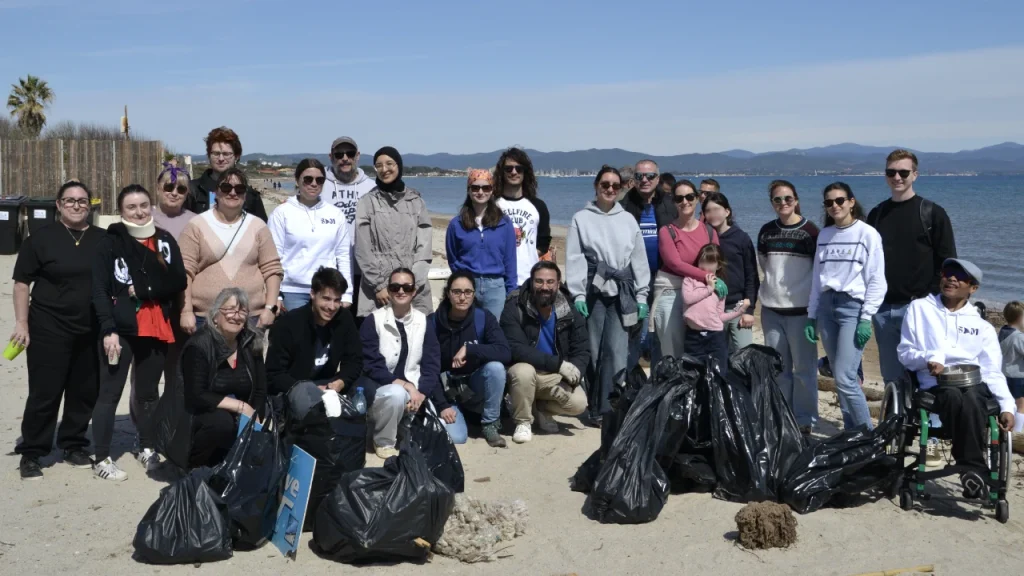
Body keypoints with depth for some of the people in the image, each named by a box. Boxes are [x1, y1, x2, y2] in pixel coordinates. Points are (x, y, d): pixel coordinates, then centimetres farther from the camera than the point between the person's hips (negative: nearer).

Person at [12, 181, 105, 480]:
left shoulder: (103, 240, 7)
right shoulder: (41, 238, -3)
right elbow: (22, 283, -3)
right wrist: (22, 323, -9)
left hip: (91, 331, 4)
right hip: (49, 329, -3)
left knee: (85, 392, 10)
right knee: (44, 393, -1)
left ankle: (73, 445, 25)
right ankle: (31, 453, 11)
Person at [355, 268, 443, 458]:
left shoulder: (424, 322, 4)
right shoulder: (374, 320, -7)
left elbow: (432, 364, 0)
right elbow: (371, 365, -13)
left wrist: (421, 393, -17)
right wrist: (403, 385, -22)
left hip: (413, 391, 4)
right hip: (379, 389, -3)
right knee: (396, 393, -39)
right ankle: (384, 442, -9)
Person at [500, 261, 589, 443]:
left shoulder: (571, 313, -4)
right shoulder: (514, 309, -16)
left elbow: (582, 351, -2)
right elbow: (516, 349, -26)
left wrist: (574, 373, -25)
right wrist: (558, 363, -32)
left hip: (556, 376, 3)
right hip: (524, 371, -3)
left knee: (578, 403, -21)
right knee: (524, 371, -36)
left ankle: (540, 408, 11)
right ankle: (523, 421, -10)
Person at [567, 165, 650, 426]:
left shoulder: (628, 220, 14)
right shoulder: (581, 218, 5)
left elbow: (639, 259, 12)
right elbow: (574, 259, -1)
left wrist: (642, 295, 6)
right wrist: (578, 294, -9)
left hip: (623, 292, 2)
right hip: (593, 292, -2)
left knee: (617, 351, -8)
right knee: (594, 351, 0)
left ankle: (605, 407, -3)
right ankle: (594, 407, 10)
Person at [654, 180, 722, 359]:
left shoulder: (708, 231, 8)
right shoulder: (667, 231, -4)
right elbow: (675, 263, -13)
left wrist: (716, 281, -12)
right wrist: (706, 277, -21)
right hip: (670, 294, -3)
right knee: (673, 352, -1)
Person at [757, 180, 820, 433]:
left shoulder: (810, 231, -2)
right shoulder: (766, 231, 10)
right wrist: (774, 283, 11)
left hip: (800, 309, -4)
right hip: (771, 309, 4)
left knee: (804, 367, -1)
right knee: (777, 367, 9)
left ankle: (805, 420, 8)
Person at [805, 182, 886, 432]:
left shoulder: (867, 234, -3)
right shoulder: (824, 234, 12)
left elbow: (877, 281, -6)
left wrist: (866, 318, -13)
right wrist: (811, 316, 11)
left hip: (853, 306, -5)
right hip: (826, 306, 5)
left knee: (845, 378, -13)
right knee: (840, 377, 7)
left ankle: (866, 433, 2)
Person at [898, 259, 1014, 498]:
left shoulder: (982, 326, 23)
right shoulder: (919, 308, 19)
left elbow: (993, 371, 14)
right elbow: (904, 352, 13)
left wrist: (1007, 405, -3)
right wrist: (928, 359, -9)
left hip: (975, 385, 1)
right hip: (936, 386, -1)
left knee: (969, 398, -37)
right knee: (956, 397, -37)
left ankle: (972, 470, -38)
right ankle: (976, 469, -37)